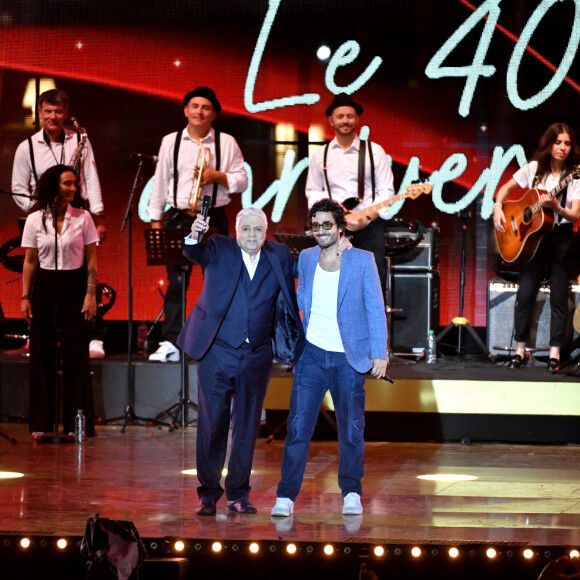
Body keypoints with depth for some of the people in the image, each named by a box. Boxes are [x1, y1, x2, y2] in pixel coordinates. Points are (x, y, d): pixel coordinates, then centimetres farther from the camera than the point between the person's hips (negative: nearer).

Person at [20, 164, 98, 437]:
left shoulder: (83, 218, 0)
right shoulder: (35, 220, 2)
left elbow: (91, 260, 2)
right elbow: (30, 261, 5)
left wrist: (91, 294, -6)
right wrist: (25, 296, 0)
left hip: (74, 285, -1)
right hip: (44, 286, 1)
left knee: (76, 350, -2)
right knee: (42, 351, 2)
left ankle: (76, 422, 4)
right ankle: (41, 422, 10)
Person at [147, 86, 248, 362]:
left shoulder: (227, 143, 6)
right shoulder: (171, 142, 10)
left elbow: (242, 181, 5)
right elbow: (160, 183, 11)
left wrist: (217, 176, -12)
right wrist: (156, 221, 8)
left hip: (215, 218, -1)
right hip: (179, 218, 1)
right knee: (176, 282, -2)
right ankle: (170, 343, 0)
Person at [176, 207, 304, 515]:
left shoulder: (279, 256, 4)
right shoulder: (219, 250, -2)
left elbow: (288, 303, 10)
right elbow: (194, 254, -22)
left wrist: (291, 347, 4)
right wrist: (194, 236, -45)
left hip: (256, 356, 2)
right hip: (217, 351, -2)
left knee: (247, 426, 8)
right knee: (212, 424, 0)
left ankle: (238, 493, 18)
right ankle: (208, 493, 9)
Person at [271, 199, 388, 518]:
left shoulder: (362, 260, -2)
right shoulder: (306, 258, 9)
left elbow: (375, 308, -1)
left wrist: (380, 354, -6)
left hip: (348, 358, -2)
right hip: (312, 353, 2)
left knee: (351, 428, 4)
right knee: (298, 425, -5)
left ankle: (352, 493, 19)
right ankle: (286, 495, -3)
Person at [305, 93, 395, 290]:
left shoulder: (374, 151, 5)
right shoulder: (321, 155, 11)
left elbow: (386, 190, 1)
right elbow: (313, 192, 14)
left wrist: (367, 218, -13)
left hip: (369, 225, -1)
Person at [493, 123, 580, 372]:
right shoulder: (535, 169, 3)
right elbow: (507, 188, 14)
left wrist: (556, 208, -30)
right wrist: (498, 207, -4)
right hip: (533, 237, 2)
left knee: (559, 297, -5)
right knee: (525, 294, -2)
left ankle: (555, 353, -1)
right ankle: (520, 349, 7)